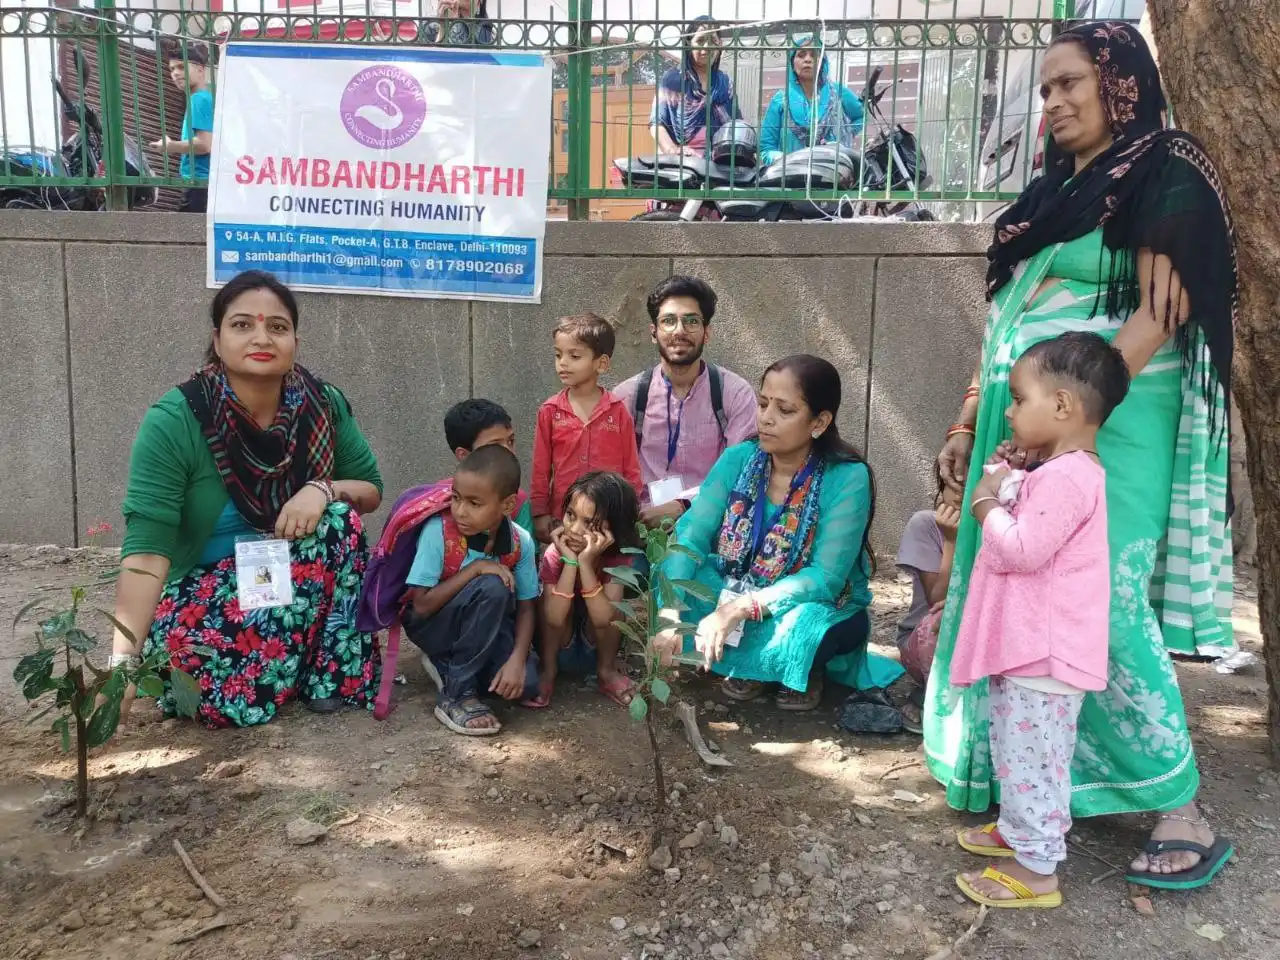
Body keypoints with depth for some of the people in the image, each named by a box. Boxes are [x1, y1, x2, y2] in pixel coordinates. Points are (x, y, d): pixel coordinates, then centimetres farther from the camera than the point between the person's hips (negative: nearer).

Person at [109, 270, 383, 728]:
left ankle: (330, 671, -10)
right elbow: (147, 548, -28)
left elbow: (371, 490, 0)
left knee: (339, 518, -25)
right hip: (202, 593, -4)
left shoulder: (324, 404, -11)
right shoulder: (174, 421, -22)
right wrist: (122, 658, -39)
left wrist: (324, 490, -24)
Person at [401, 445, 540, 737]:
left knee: (524, 683, -22)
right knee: (491, 587, -33)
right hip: (430, 625, -4)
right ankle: (456, 694, -20)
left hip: (484, 626, 4)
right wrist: (475, 569, -30)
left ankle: (450, 665, 9)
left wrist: (517, 659, -25)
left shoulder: (521, 542, -15)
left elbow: (525, 607, -9)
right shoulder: (438, 531, -25)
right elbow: (421, 606, -24)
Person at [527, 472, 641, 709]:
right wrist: (570, 561, -39)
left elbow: (603, 618, -34)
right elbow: (554, 618, -34)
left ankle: (606, 670, -4)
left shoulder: (619, 557, -21)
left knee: (612, 607, -29)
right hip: (559, 647, 0)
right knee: (557, 598, -29)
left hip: (595, 647, 1)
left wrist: (586, 563, -41)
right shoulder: (555, 554, -23)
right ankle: (548, 670, -8)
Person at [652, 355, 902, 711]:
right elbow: (691, 536, -18)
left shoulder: (847, 479, -21)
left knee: (804, 625, -38)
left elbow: (825, 578, -26)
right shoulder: (738, 459, -10)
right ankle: (748, 663, 0)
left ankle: (804, 670, 1)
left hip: (814, 608, -3)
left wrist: (738, 609, -37)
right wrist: (671, 610, -35)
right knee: (679, 580, -23)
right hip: (736, 592, 3)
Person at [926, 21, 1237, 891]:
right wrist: (970, 421, 14)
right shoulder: (1054, 192, 19)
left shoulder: (1166, 181, -4)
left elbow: (1161, 314, -15)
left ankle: (1182, 810, -1)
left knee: (1101, 605, -12)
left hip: (1106, 423, -7)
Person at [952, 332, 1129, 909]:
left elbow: (1019, 551, -27)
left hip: (1043, 653, -11)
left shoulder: (1066, 478, -23)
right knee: (1016, 749, 24)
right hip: (1026, 645, 11)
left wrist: (987, 503, -11)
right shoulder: (1055, 473, 11)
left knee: (1031, 757, 0)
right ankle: (1018, 830, 40)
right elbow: (1021, 539, 19)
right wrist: (1002, 490, 4)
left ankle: (1037, 871, 11)